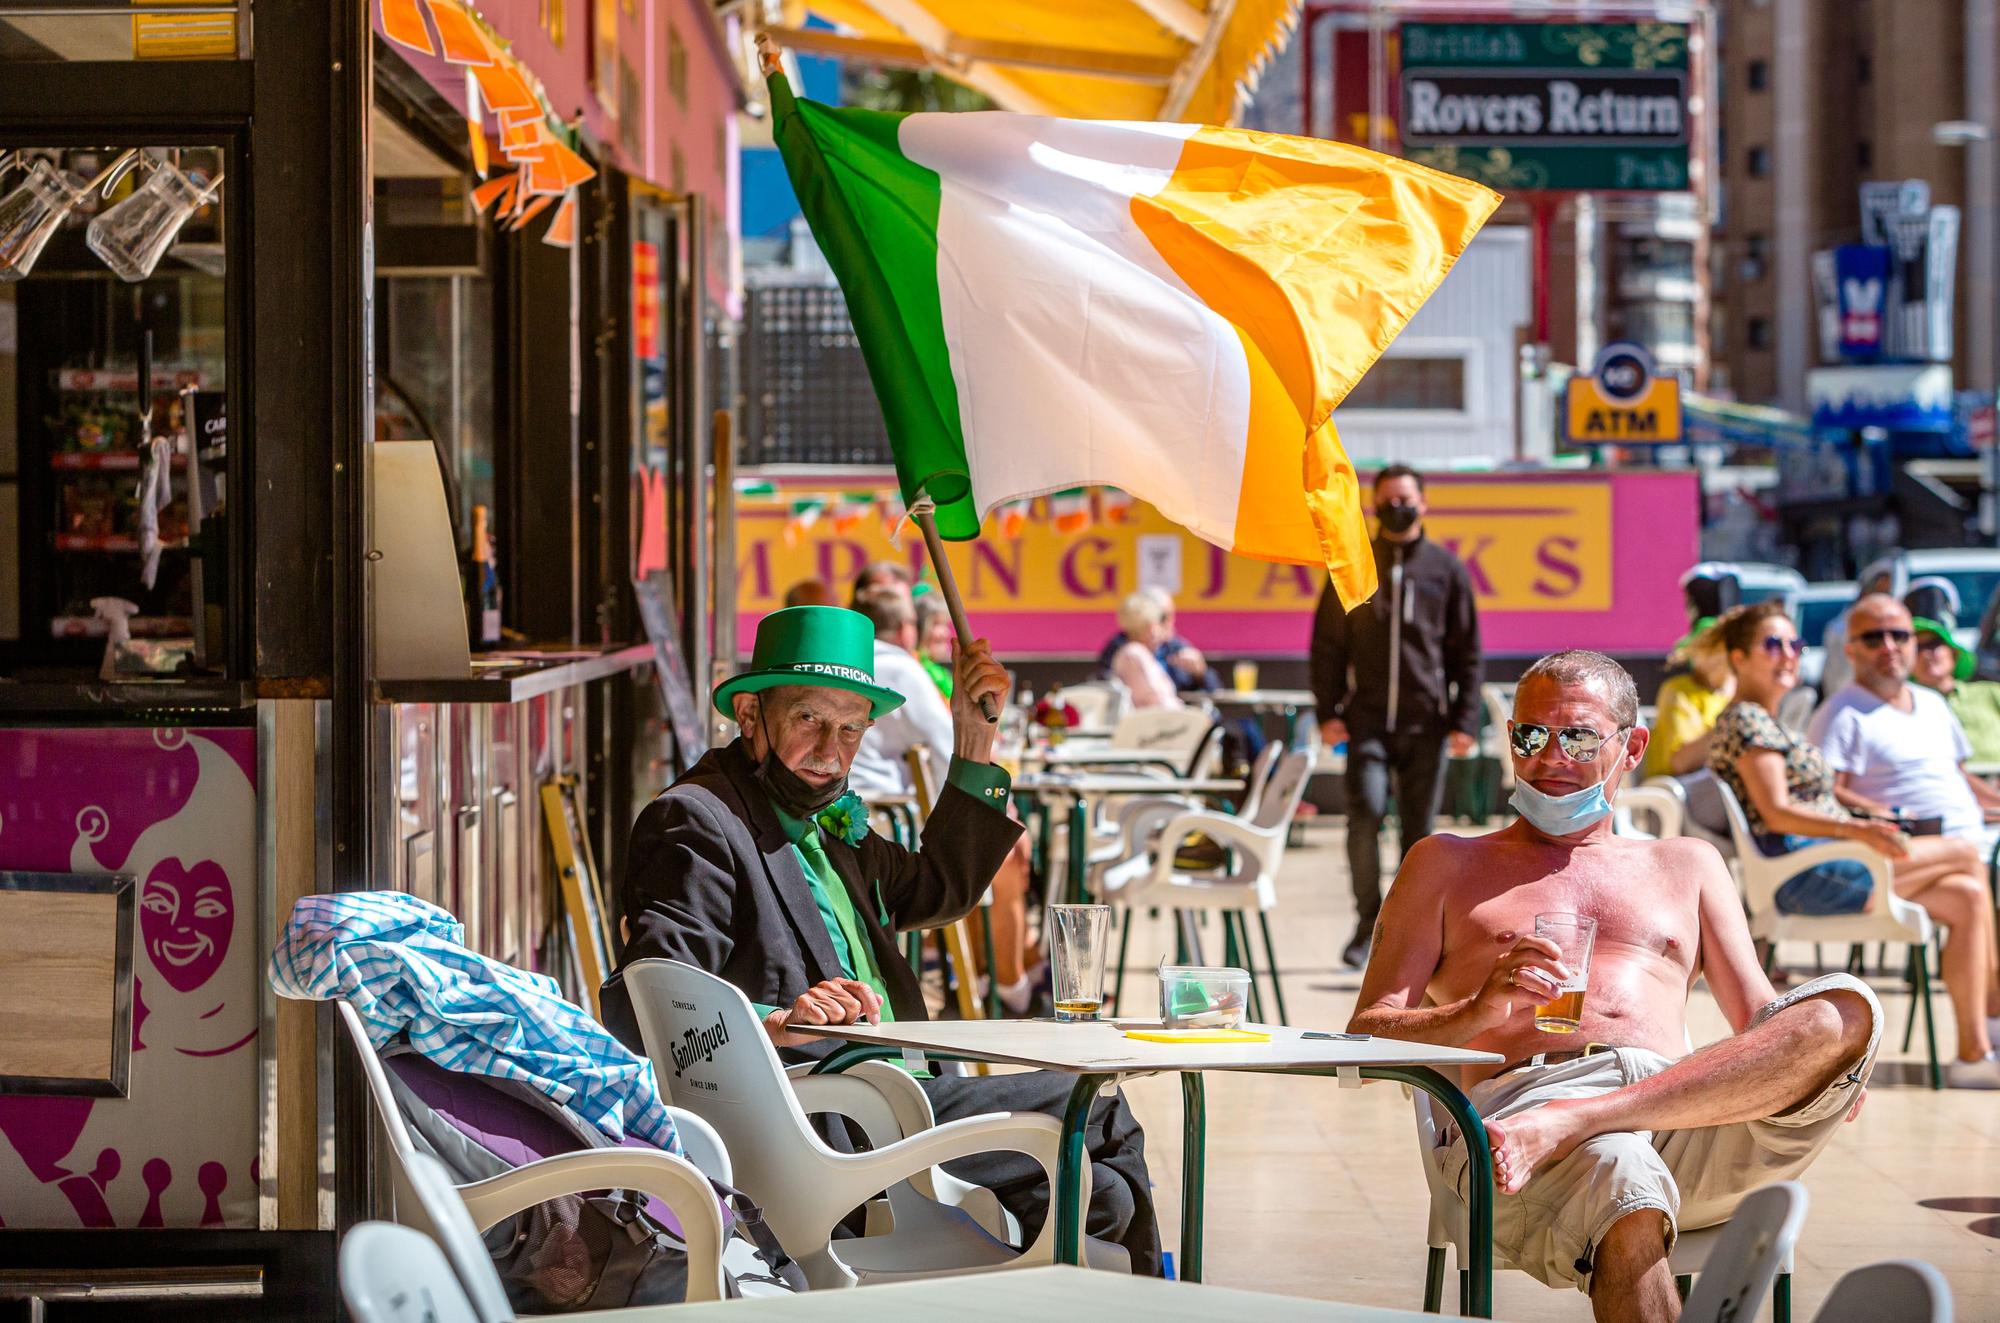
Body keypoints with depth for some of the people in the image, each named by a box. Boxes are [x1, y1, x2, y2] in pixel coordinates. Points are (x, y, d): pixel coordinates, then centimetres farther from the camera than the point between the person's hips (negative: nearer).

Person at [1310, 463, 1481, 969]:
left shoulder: (1446, 569, 8)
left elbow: (1467, 652, 9)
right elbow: (1327, 644, 9)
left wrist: (1464, 719, 0)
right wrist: (1328, 710, -2)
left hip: (1426, 723, 1)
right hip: (1367, 719, -1)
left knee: (1419, 829, 3)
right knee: (1366, 812, -17)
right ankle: (1368, 921, -4)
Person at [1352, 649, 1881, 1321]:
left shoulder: (1687, 864, 33)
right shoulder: (1447, 864, 26)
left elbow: (1764, 1024, 24)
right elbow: (1366, 1039, 14)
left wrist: (1823, 1065, -2)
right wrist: (1480, 1011, -8)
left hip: (1692, 1116, 4)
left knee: (1848, 1007, -28)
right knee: (1626, 1192, -41)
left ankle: (1563, 1128, -38)